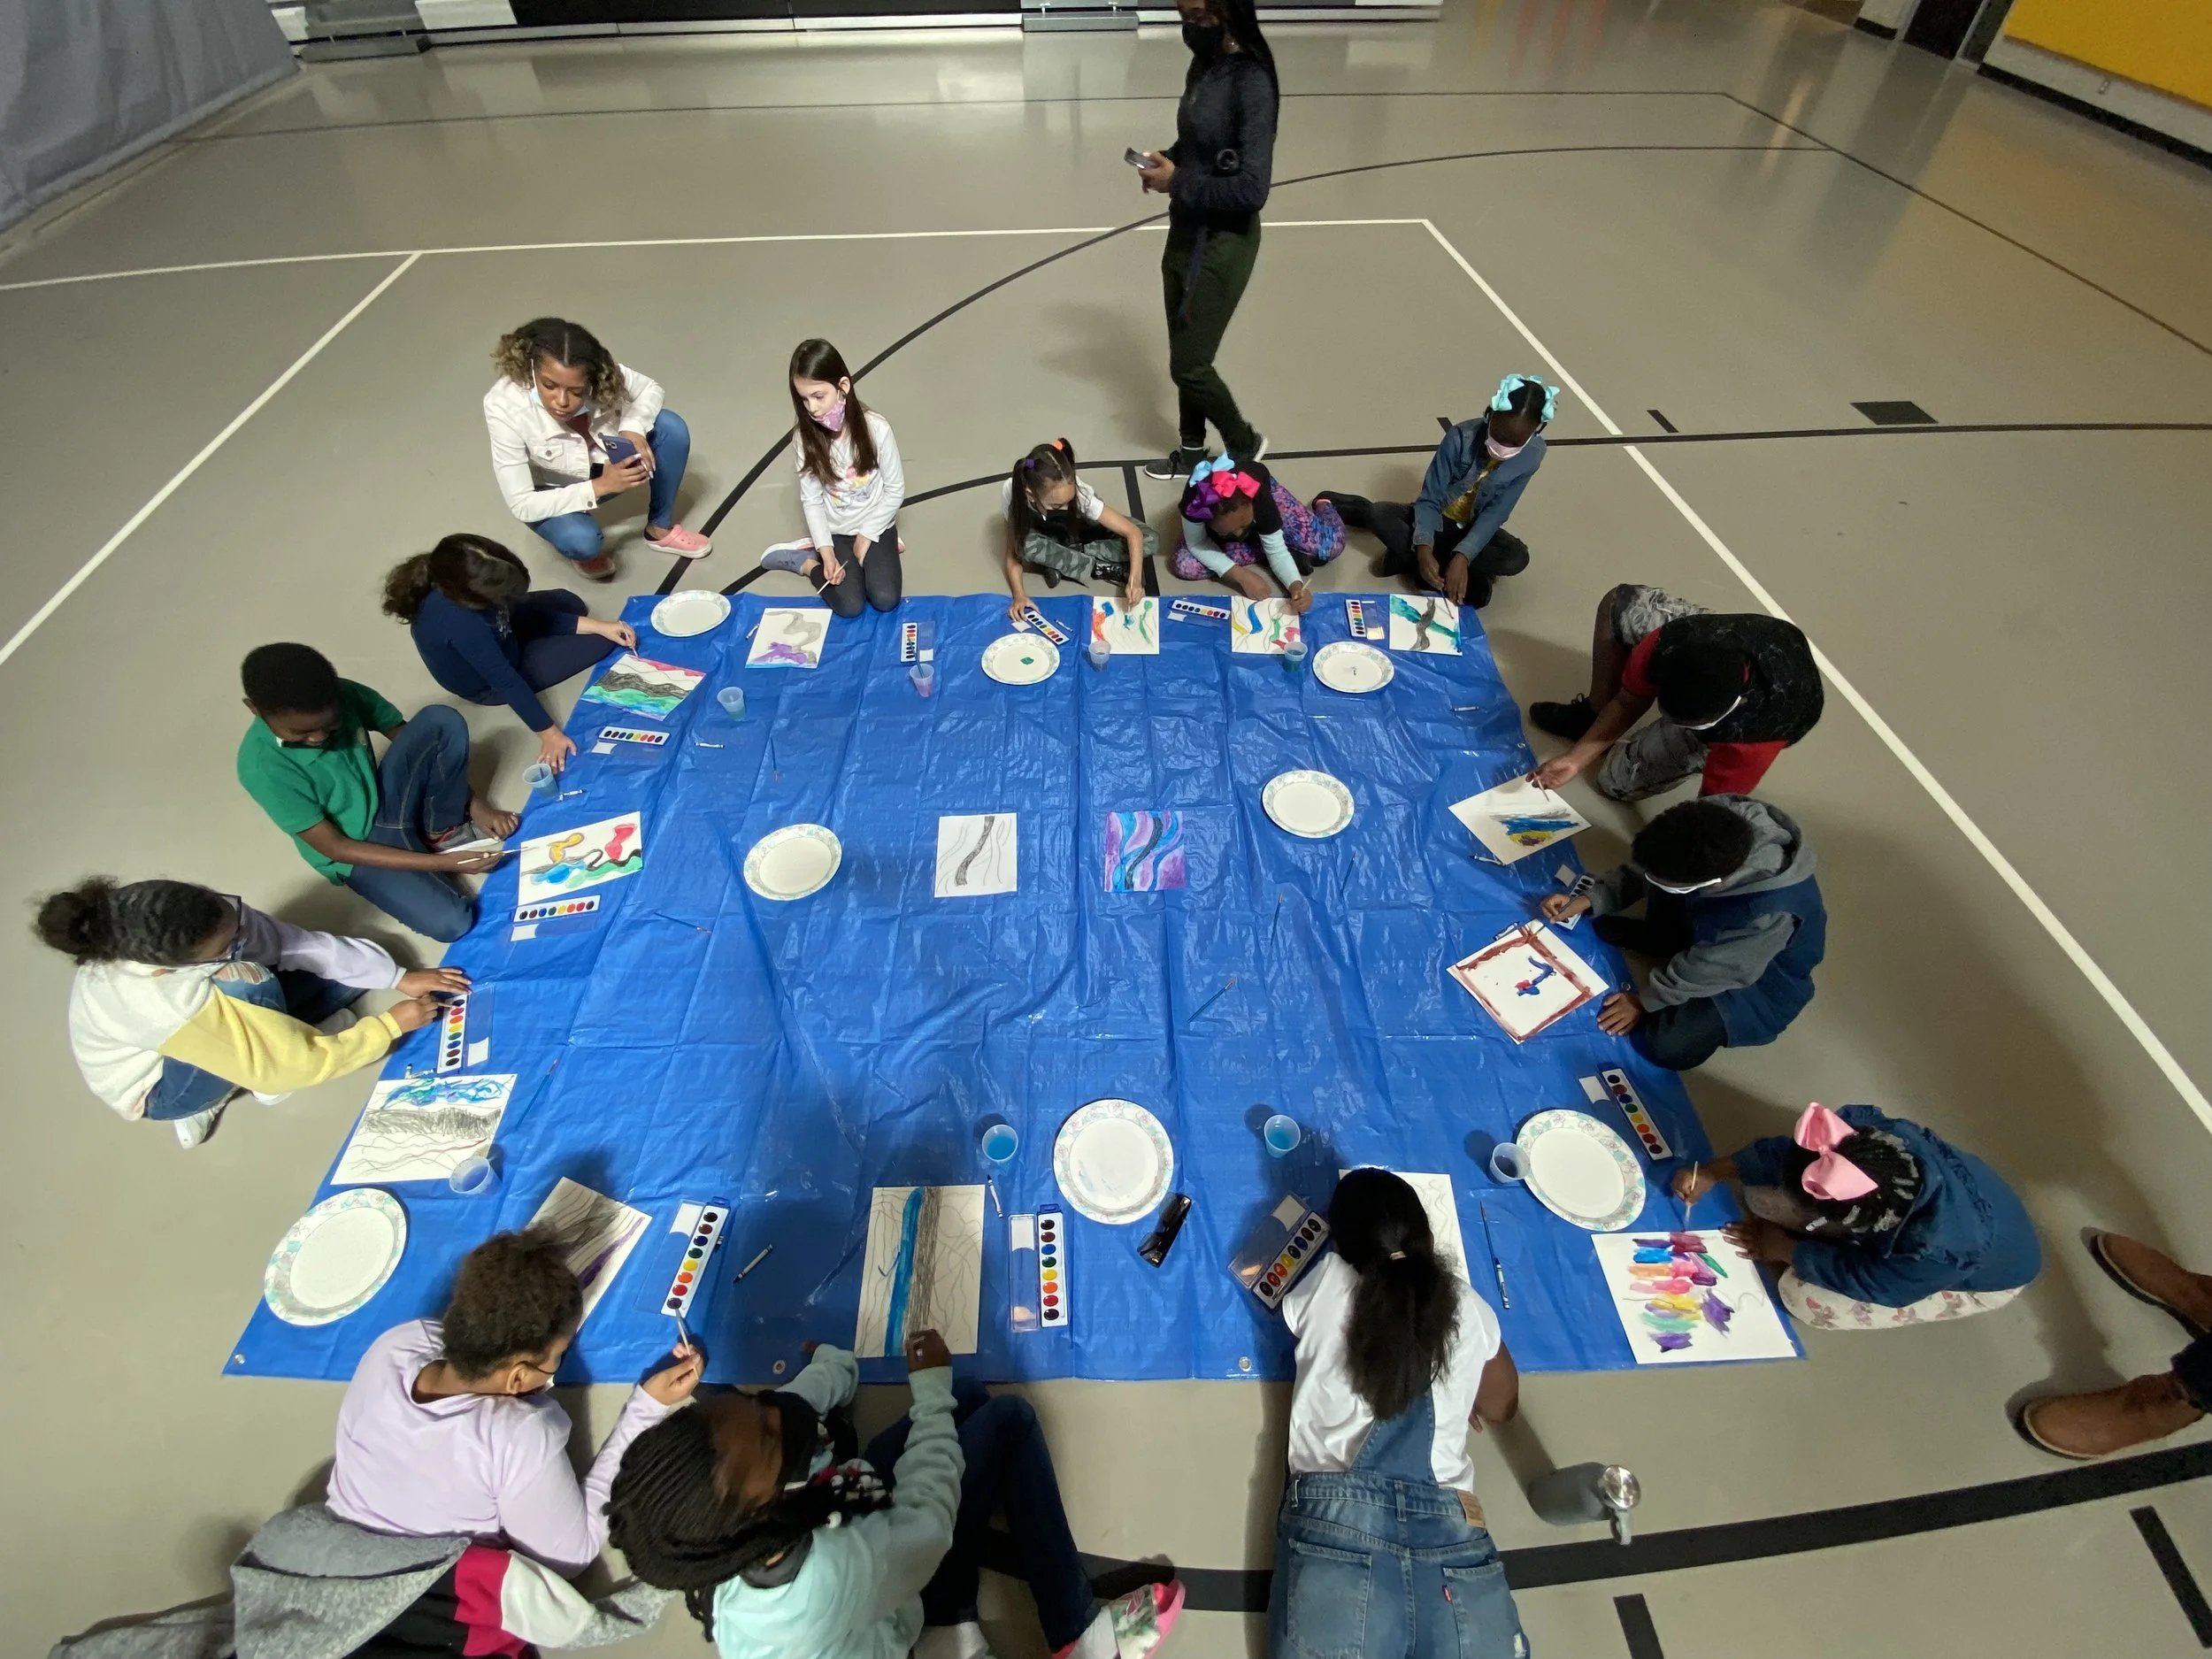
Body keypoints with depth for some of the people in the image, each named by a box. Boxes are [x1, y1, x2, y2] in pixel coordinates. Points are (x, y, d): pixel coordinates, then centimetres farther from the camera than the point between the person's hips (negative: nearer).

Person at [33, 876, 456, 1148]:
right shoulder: (165, 1003, -43)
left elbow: (300, 944, -16)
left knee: (349, 969, -7)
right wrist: (391, 1025, -26)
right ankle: (266, 1084, -7)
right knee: (250, 982, -35)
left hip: (204, 1021, 6)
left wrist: (399, 978, -19)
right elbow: (293, 1064, -34)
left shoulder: (198, 921, -30)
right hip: (161, 1088, -6)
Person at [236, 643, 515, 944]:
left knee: (442, 719, -21)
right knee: (451, 922, -27)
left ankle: (445, 831, -4)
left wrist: (475, 804, -12)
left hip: (388, 802, 5)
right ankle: (442, 850, 4)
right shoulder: (263, 765, -27)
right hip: (355, 852, -4)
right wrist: (442, 862, -28)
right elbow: (334, 847, -22)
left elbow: (407, 738, -1)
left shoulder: (346, 695, -17)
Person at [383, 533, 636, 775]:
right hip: (490, 684, -7)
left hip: (497, 639, 7)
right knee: (599, 642, -7)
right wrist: (549, 733, -34)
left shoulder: (456, 586, -23)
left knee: (568, 601, 17)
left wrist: (597, 625, -15)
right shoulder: (458, 621, -45)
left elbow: (518, 611, -11)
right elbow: (505, 680, -38)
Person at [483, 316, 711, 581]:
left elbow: (650, 388, -6)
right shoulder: (503, 408, -35)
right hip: (554, 496, -4)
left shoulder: (604, 372, -29)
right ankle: (582, 545, 6)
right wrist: (599, 487, -38)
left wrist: (633, 429, -28)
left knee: (671, 427, -19)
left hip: (609, 464, 4)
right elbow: (521, 506, -30)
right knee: (581, 540, -36)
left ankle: (660, 528, 2)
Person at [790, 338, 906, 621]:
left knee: (885, 600, -19)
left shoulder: (876, 428, -19)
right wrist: (826, 551, -19)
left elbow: (895, 490, -10)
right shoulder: (806, 435, -12)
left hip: (875, 525, 0)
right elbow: (811, 500, -8)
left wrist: (868, 535, -12)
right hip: (836, 531, 0)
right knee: (849, 606, -17)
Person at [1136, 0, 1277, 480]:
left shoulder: (1252, 81, -21)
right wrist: (1167, 160, -1)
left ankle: (1245, 446, 20)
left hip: (1223, 243, -8)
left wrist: (1177, 184, -20)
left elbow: (1251, 189, -26)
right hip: (1186, 231, 9)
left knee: (1190, 364, -2)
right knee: (1185, 355, 16)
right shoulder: (1204, 67, 4)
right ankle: (1191, 450, 34)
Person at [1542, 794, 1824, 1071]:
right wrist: (1589, 900, -18)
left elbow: (1709, 969, -26)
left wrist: (1646, 1001, -14)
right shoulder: (1708, 823, -30)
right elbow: (1640, 870, -10)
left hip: (1762, 973, -5)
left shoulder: (1769, 913, -42)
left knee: (1668, 1045, -22)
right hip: (1699, 922, 5)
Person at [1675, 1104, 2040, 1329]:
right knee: (1763, 1195, -11)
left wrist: (1783, 1250, -11)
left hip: (1986, 1274, -4)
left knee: (1806, 1298, -17)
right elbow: (1788, 1150, -17)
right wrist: (1712, 1175, -15)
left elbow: (1859, 1279, -25)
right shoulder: (1875, 1134, -37)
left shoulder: (1938, 1252, -45)